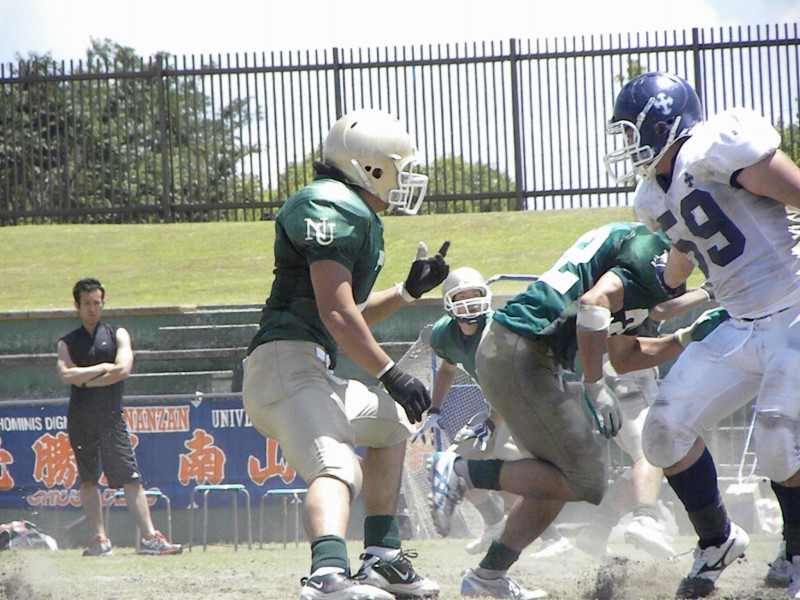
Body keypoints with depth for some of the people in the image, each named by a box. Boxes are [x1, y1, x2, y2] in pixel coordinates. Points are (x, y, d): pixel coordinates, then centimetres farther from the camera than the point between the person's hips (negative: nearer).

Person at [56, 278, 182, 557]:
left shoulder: (117, 335, 10)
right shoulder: (68, 342, 12)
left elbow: (123, 369, -6)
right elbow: (67, 374, -6)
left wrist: (86, 380, -5)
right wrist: (102, 369, -7)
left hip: (110, 416, -2)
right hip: (80, 418, 2)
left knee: (131, 478, -9)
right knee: (88, 480, 3)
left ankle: (150, 537, -16)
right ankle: (100, 539, 6)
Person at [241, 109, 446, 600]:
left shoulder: (349, 213, 25)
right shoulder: (335, 209, -8)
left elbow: (350, 316, 32)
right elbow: (336, 312, -17)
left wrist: (409, 291, 26)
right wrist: (390, 374, -15)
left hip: (310, 373, 11)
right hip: (289, 362, -11)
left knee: (390, 422, 29)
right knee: (338, 469, -31)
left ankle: (382, 559, 26)